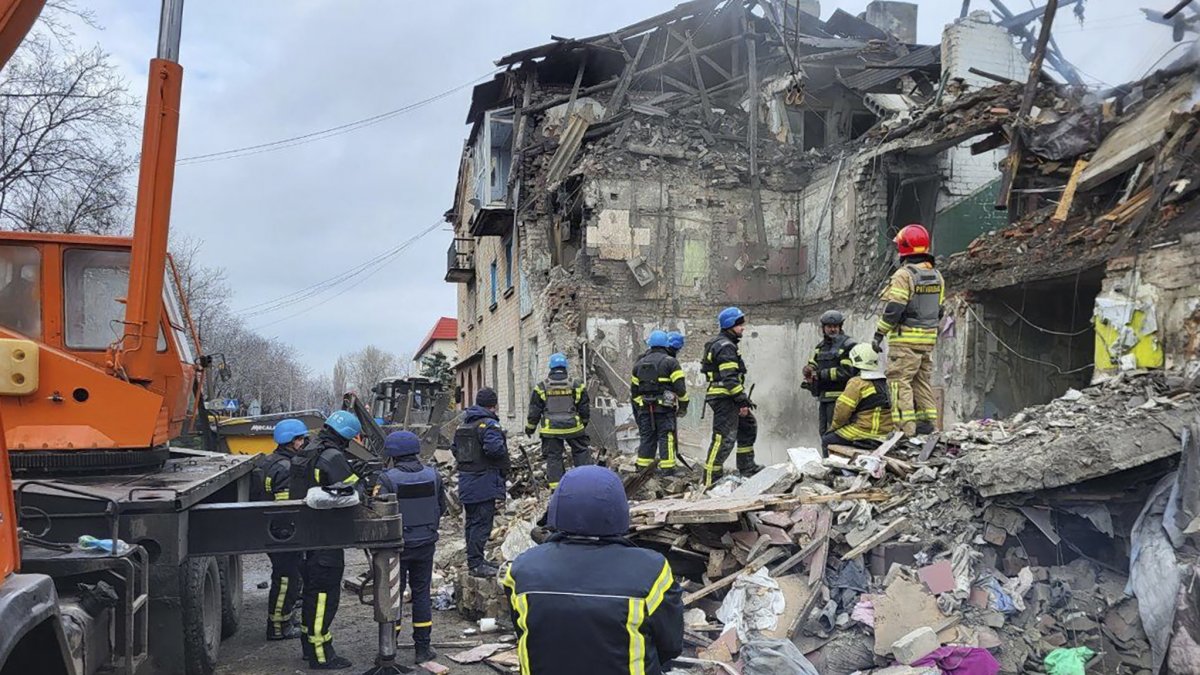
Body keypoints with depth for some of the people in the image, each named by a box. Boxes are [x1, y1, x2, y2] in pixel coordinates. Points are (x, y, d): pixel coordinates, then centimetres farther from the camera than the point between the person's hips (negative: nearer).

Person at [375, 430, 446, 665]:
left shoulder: (388, 479, -16)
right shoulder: (433, 475, -3)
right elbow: (442, 508, 6)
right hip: (425, 543, 3)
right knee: (421, 593, 12)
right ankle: (423, 648, 16)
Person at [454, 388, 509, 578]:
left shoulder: (463, 424, 14)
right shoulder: (488, 424, -16)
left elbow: (455, 448, 19)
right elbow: (495, 448, -30)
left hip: (466, 481, 9)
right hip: (484, 483, -9)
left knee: (472, 521, 17)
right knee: (482, 523, -5)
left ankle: (475, 560, 26)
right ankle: (476, 564, -3)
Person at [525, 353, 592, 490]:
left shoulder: (542, 388, -1)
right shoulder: (576, 387, 1)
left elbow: (534, 411, 2)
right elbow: (585, 408, 9)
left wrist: (530, 427, 15)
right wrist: (584, 423, 26)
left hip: (550, 429, 0)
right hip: (573, 427, 0)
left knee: (553, 457, 5)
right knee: (581, 452, 15)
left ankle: (555, 486, 4)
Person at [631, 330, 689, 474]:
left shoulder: (639, 363, 14)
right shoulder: (670, 362, -3)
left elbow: (634, 389, 17)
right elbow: (680, 386, -9)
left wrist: (638, 408, 24)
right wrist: (683, 405, 2)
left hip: (645, 408, 5)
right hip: (665, 407, -5)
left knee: (647, 437, 11)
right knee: (666, 438, -3)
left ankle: (642, 468, 13)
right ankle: (667, 469, -6)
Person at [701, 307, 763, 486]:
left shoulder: (721, 344, 19)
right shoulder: (725, 347, -15)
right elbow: (729, 378, -22)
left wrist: (743, 399, 24)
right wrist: (742, 400, -20)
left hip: (726, 397, 11)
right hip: (725, 398, -11)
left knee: (749, 426, 21)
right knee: (724, 437, -12)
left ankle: (746, 467, 29)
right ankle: (710, 478, -10)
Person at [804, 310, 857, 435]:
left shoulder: (847, 345, -7)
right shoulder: (821, 346, 18)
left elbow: (846, 371, -16)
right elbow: (812, 365, 21)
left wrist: (821, 374, -14)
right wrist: (808, 370, -5)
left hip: (838, 397, -8)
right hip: (823, 397, 8)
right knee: (824, 432, 12)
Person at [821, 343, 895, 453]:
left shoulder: (857, 383, -14)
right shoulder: (885, 383, 12)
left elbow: (842, 411, -16)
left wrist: (834, 427, 3)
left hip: (863, 435, -9)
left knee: (827, 440, 7)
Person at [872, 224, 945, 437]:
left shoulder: (904, 275, -13)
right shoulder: (937, 276, 12)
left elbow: (894, 309, -18)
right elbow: (939, 310, 17)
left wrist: (879, 335, -14)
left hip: (905, 339, -8)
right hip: (929, 339, 8)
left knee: (900, 380, -5)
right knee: (923, 380, 15)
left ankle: (905, 426, -10)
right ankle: (928, 421, 16)